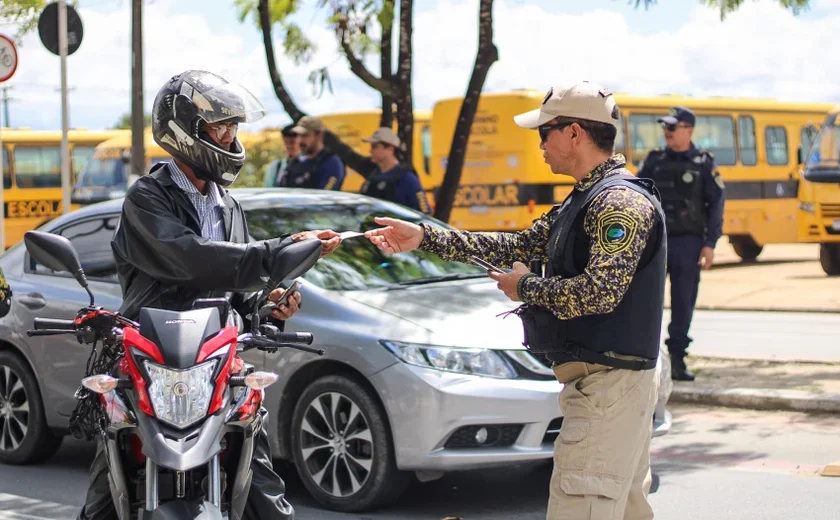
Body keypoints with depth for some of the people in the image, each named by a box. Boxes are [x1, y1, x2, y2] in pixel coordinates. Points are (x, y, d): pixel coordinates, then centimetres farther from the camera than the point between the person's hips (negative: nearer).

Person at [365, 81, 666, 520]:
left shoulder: (620, 200, -15)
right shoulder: (584, 200, 18)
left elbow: (599, 293, -26)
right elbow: (519, 246, 22)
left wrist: (526, 287, -10)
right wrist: (424, 237, 18)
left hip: (609, 381, -11)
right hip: (610, 379, 11)